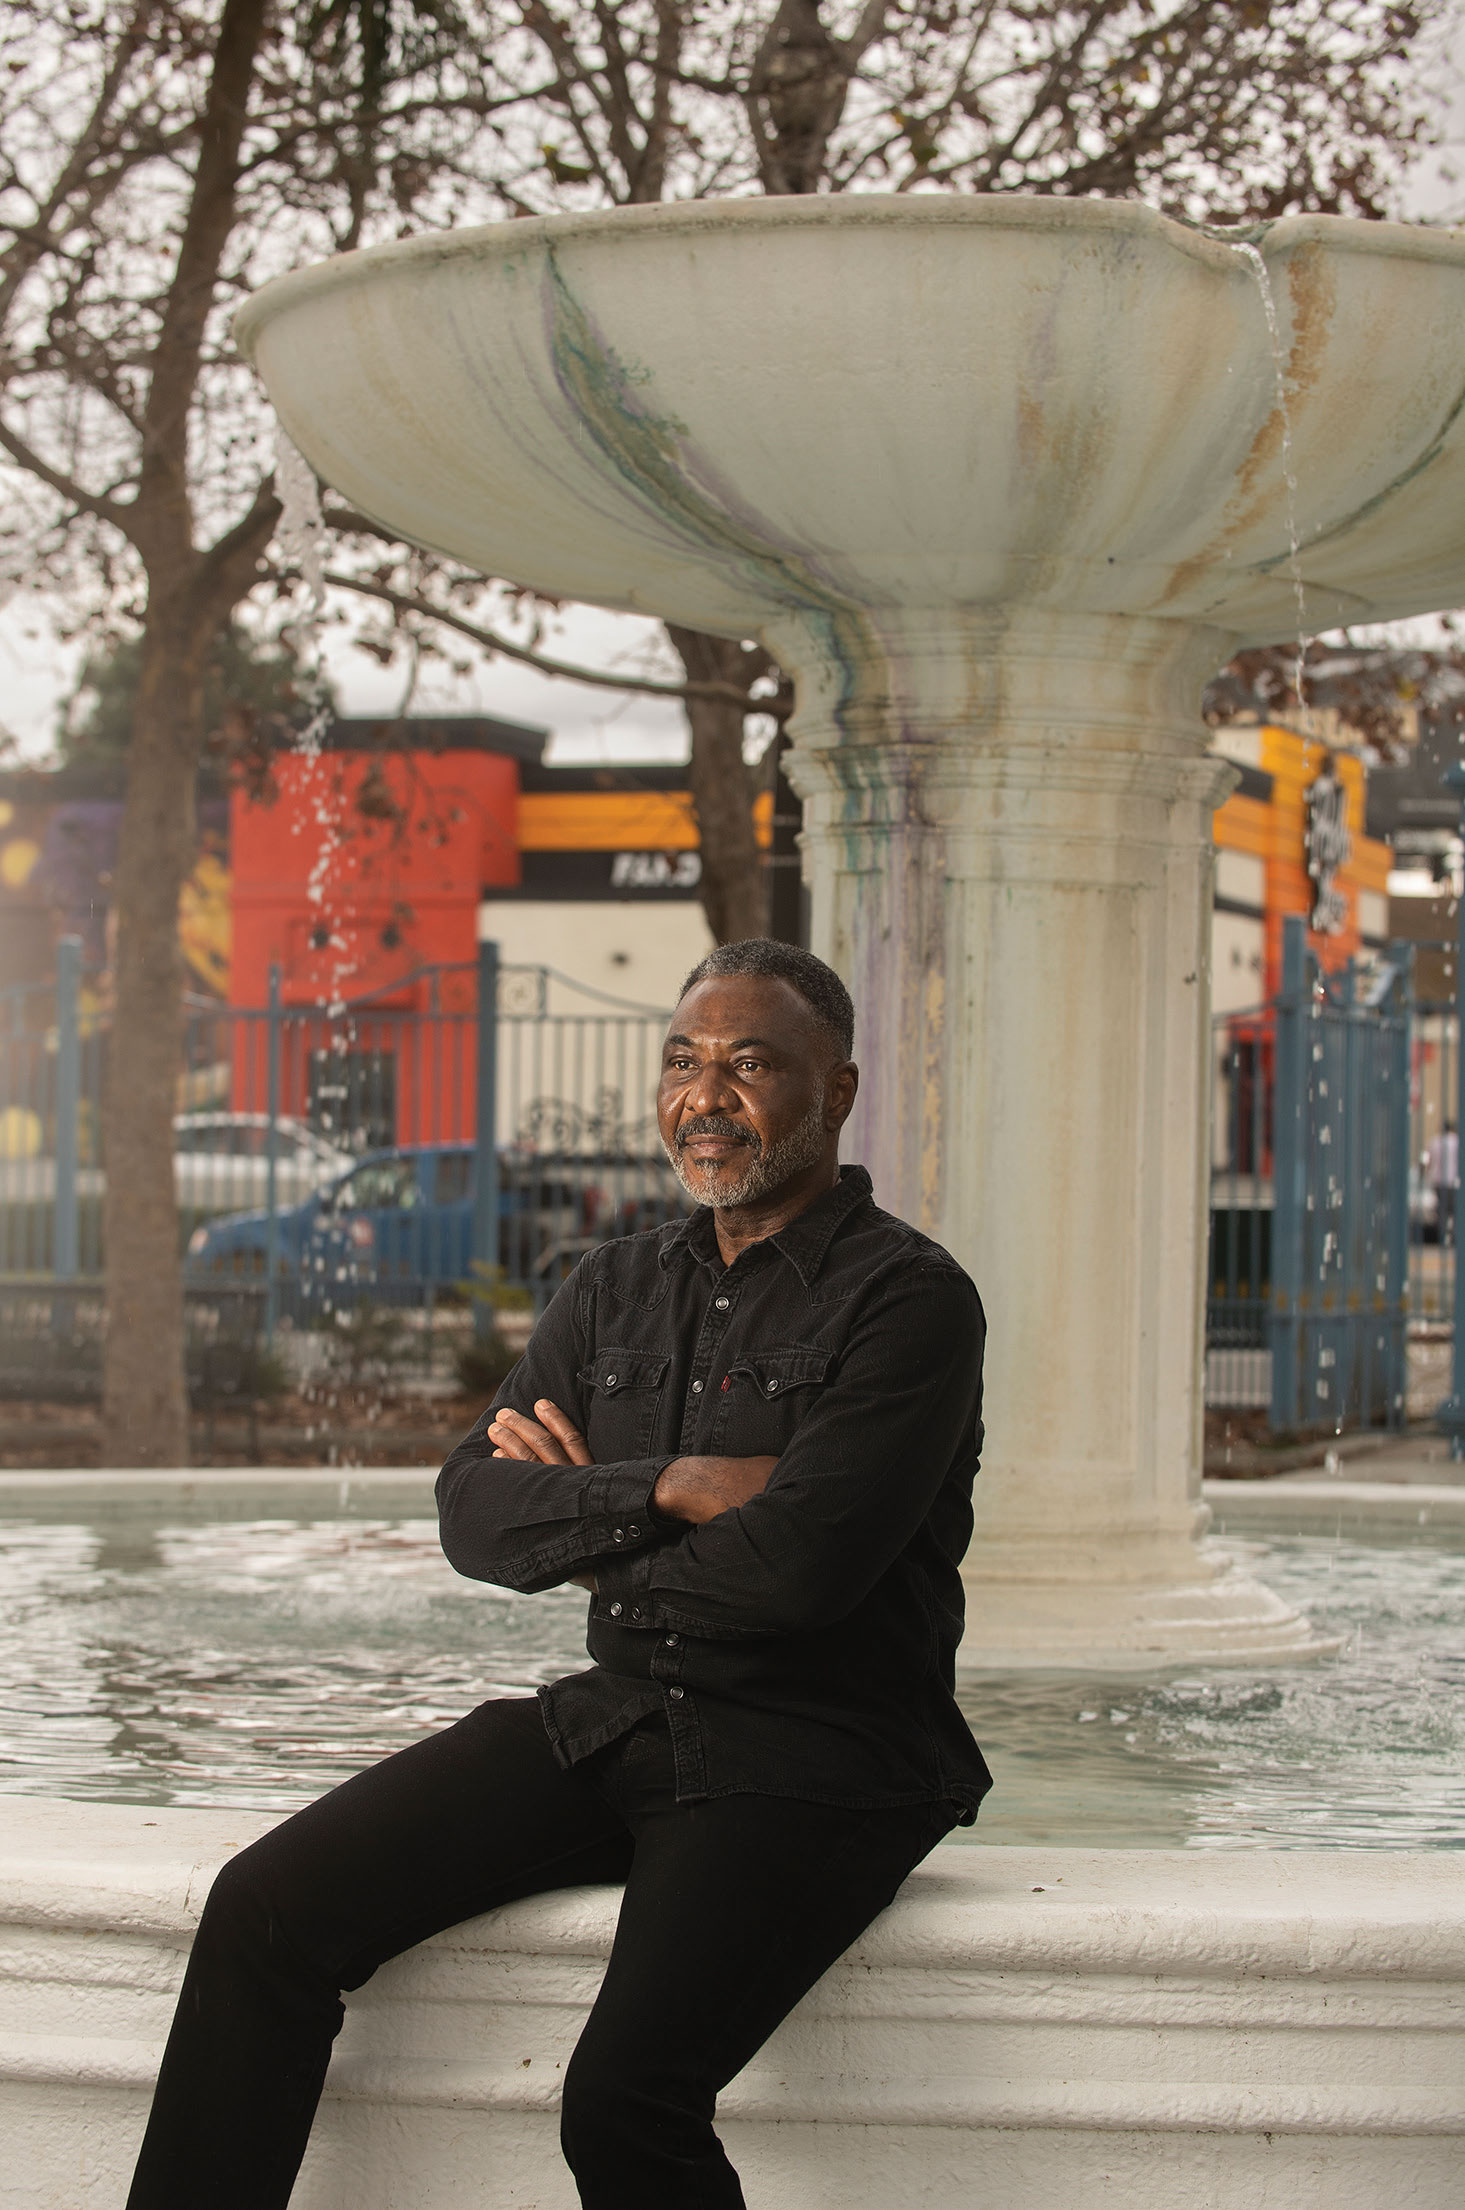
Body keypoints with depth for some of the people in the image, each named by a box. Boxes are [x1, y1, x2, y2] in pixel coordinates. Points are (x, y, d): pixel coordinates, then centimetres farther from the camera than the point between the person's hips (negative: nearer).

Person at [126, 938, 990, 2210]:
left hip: (816, 1767, -7)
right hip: (613, 1723, 7)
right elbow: (473, 1512, 4)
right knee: (268, 1909, -9)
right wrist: (672, 1489, -13)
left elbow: (796, 1564, -20)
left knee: (623, 2098, -29)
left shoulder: (909, 1300, -7)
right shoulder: (615, 1291, 15)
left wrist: (584, 1530, -2)